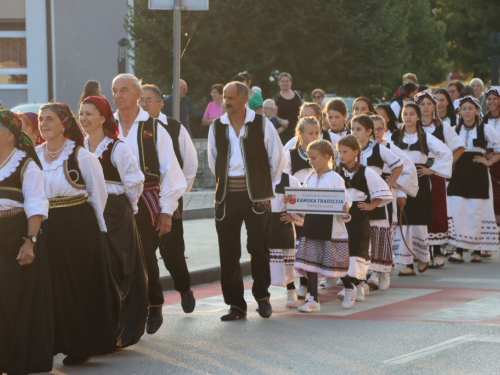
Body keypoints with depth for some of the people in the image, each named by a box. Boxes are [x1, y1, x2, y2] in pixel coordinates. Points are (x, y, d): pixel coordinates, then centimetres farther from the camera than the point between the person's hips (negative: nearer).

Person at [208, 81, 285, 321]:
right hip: (227, 197, 3)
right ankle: (236, 305, 7)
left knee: (259, 248, -3)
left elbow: (278, 158, 7)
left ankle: (262, 297, 15)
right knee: (228, 252, 1)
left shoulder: (262, 125, -1)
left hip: (256, 197, -3)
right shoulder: (217, 127, 7)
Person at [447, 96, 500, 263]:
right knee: (457, 211, -7)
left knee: (476, 212, -4)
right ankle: (459, 250, -6)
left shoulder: (486, 130, 2)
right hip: (459, 174, 3)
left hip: (478, 175, -3)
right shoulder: (455, 130, 11)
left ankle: (476, 250, 4)